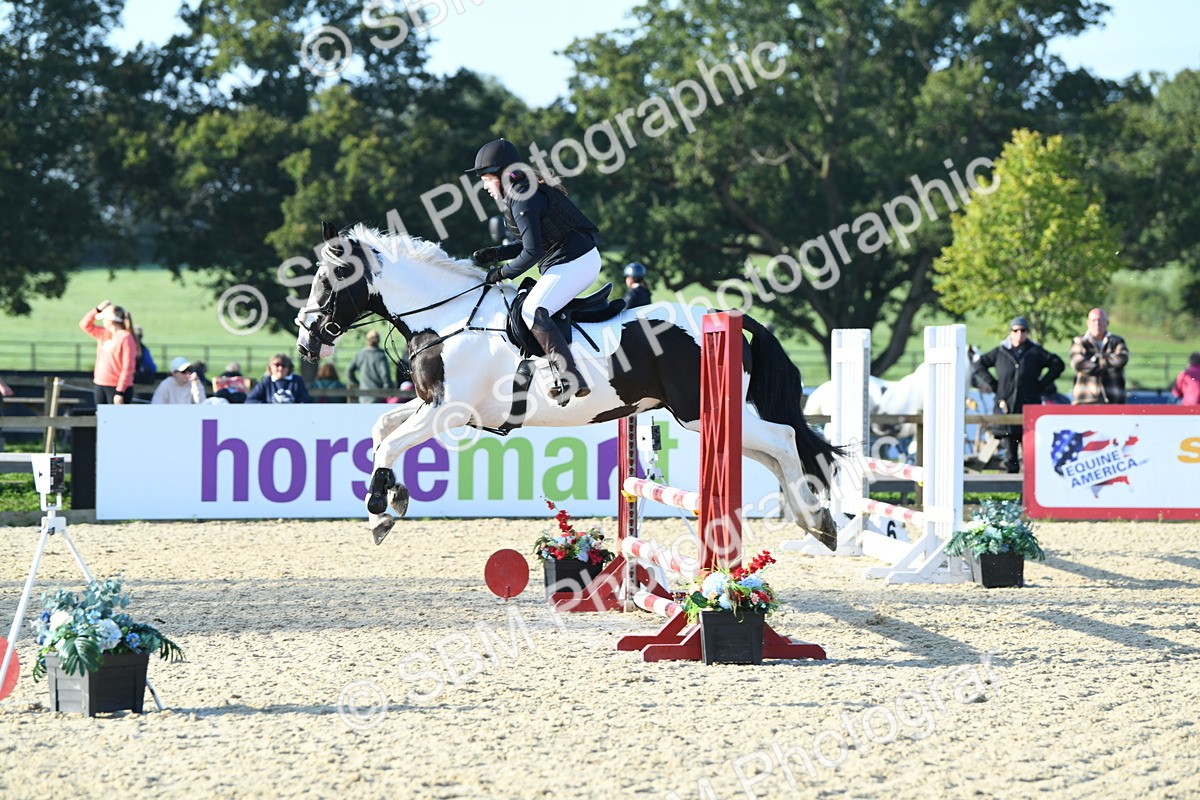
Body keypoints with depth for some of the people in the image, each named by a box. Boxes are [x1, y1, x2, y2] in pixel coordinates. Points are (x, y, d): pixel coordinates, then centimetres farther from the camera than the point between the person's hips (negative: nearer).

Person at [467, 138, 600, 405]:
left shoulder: (523, 199, -17)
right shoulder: (528, 191, 15)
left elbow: (533, 251, -20)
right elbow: (531, 243, 20)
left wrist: (503, 273, -8)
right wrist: (494, 254, 10)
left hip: (573, 262, -11)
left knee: (533, 312, -20)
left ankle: (570, 380, -26)